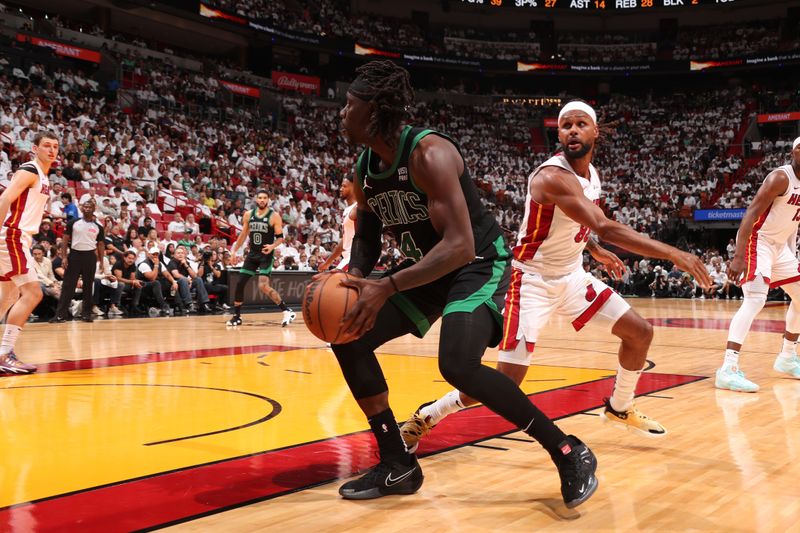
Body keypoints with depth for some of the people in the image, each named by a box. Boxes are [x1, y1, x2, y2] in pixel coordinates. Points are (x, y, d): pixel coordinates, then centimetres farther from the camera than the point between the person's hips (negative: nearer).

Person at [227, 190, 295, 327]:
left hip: (266, 255, -6)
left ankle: (287, 311, -11)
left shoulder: (274, 216, -8)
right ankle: (237, 316, 19)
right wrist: (234, 250, 14)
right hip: (252, 254, 6)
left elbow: (280, 237, -8)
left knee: (263, 286, -20)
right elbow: (244, 234, 16)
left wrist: (272, 246, -27)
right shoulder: (248, 214, 6)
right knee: (239, 283, 4)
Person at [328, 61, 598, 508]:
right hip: (427, 265, 9)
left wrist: (386, 287, -40)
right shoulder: (365, 169, -1)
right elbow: (367, 235, 13)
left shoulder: (429, 153, -27)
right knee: (349, 339, 0)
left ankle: (570, 453, -11)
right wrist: (353, 278, -9)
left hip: (481, 263, -9)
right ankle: (397, 465, 10)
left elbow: (460, 245, -34)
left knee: (459, 364, -30)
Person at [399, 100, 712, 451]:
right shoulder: (554, 177, -27)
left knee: (640, 332, 10)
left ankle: (620, 408, 33)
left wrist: (595, 252, 22)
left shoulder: (590, 173, 4)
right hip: (533, 280, -9)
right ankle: (425, 418, 1)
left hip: (571, 276, 9)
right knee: (507, 380, -17)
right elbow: (606, 228, -39)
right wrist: (672, 254, -40)